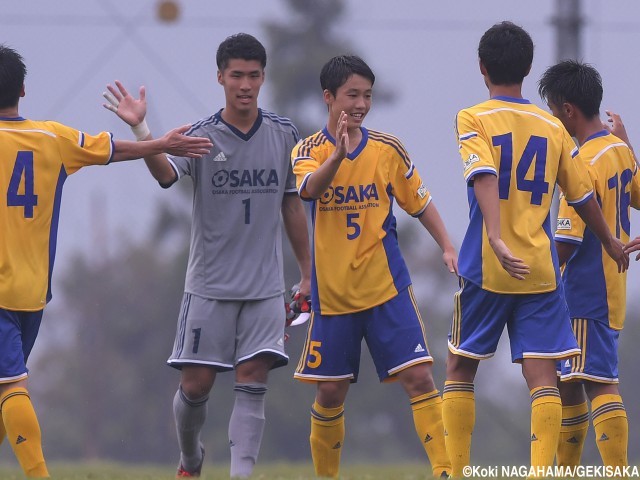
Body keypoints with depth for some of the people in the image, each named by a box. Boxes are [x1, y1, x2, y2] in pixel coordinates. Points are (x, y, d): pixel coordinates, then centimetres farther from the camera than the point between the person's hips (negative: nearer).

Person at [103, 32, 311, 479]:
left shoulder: (283, 134, 4)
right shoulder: (202, 136, -6)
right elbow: (166, 173, -27)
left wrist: (307, 274, 15)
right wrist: (140, 129, -47)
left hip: (266, 285, 1)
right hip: (210, 285, -1)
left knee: (253, 380, -8)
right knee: (196, 383, 1)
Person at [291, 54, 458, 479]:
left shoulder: (388, 149, 2)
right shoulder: (309, 151, -2)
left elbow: (420, 202, 12)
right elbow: (309, 189, -24)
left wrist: (448, 247, -2)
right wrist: (338, 154, -43)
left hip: (387, 288, 0)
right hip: (332, 294, 0)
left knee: (419, 376, -11)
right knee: (330, 392, 4)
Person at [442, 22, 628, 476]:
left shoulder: (473, 120, -2)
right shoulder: (553, 127, 9)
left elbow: (486, 178, -19)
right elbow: (583, 196, 15)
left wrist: (496, 240, -31)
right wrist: (611, 243, 31)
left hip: (486, 268, -2)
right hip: (542, 270, 2)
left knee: (460, 368, 13)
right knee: (543, 376, -3)